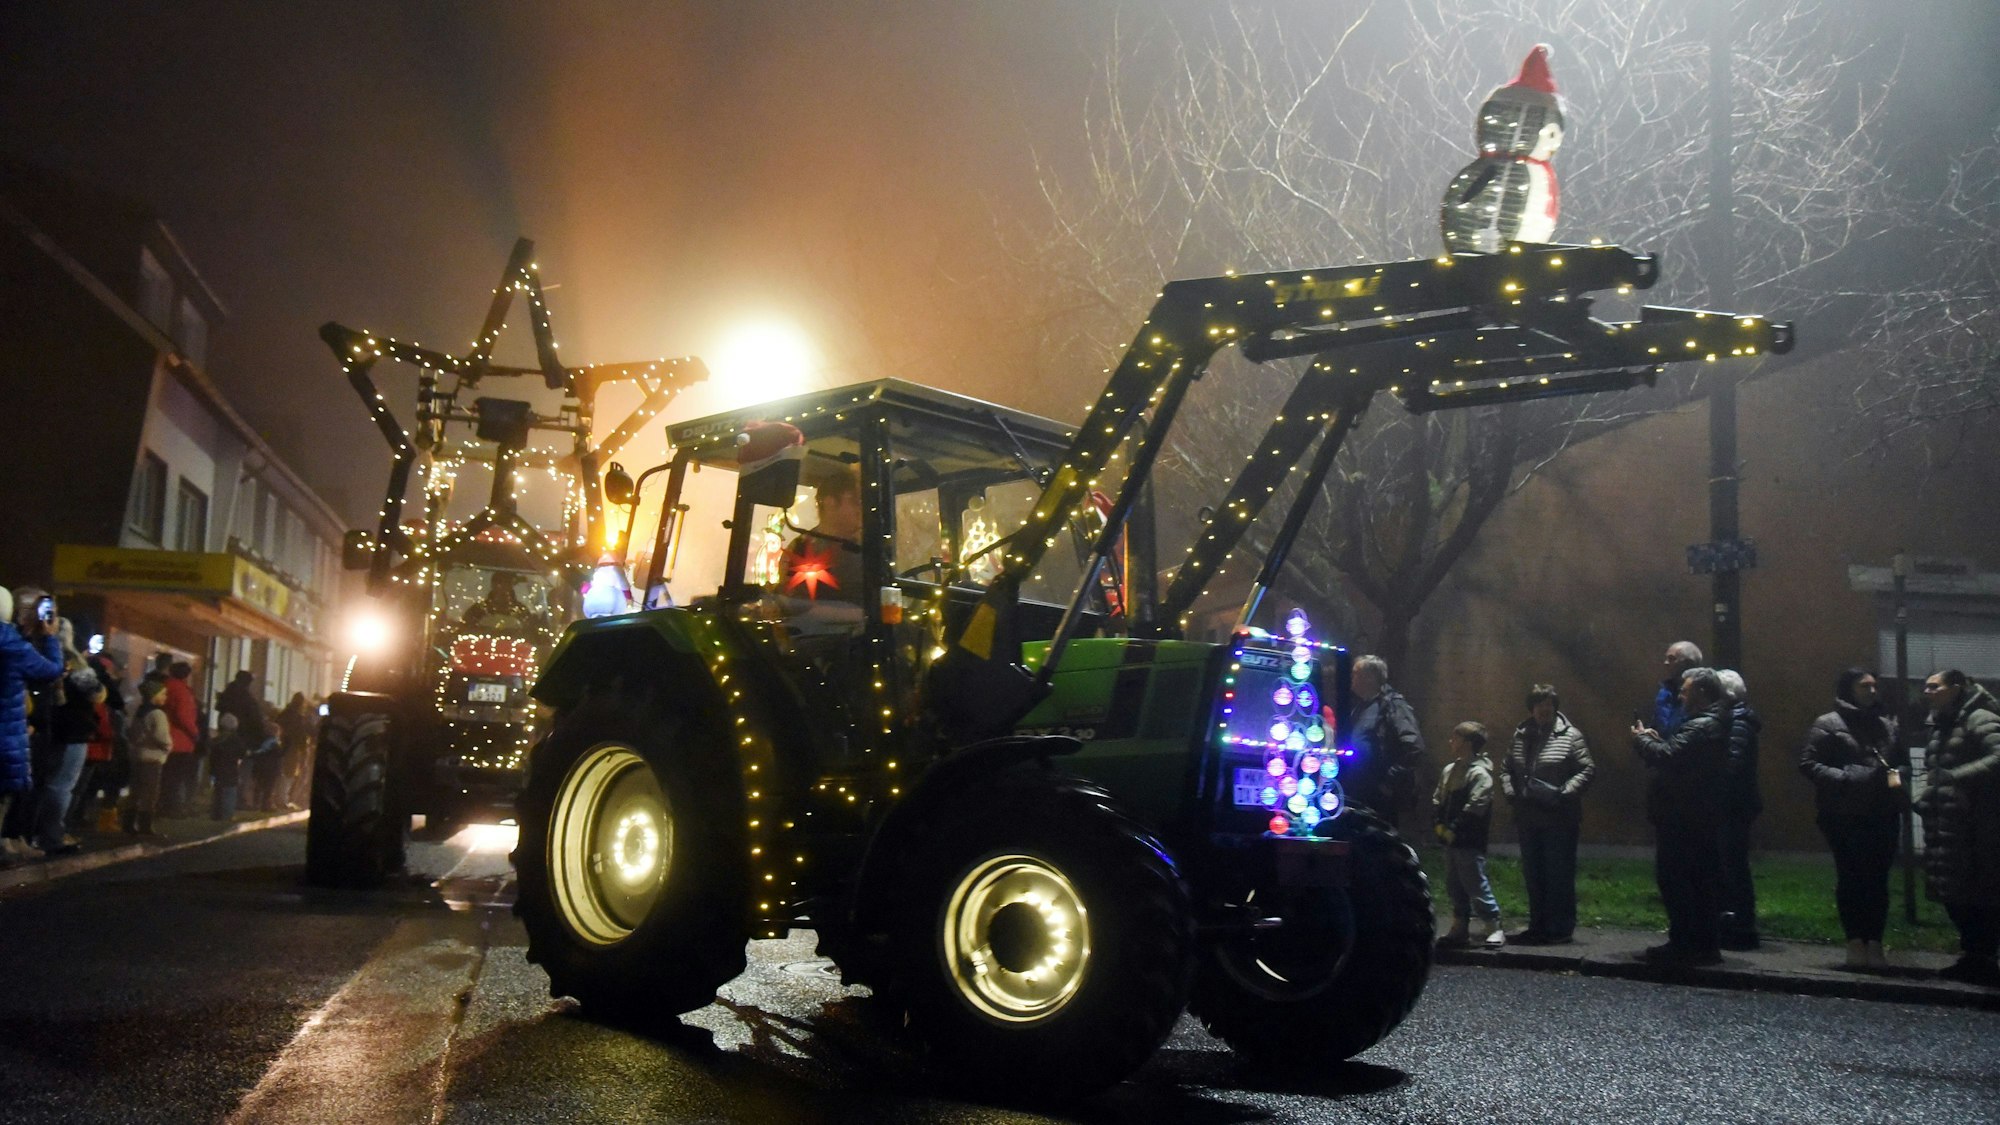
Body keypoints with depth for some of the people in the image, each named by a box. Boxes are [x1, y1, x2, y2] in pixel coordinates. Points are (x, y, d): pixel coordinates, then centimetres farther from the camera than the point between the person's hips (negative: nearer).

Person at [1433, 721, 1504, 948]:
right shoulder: (1449, 771, 14)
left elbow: (1474, 809, -18)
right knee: (1454, 885, 12)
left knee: (1476, 884, -7)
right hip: (1450, 840, 8)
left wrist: (1453, 829, -17)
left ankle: (1494, 928, 2)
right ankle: (1459, 928, 20)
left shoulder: (1480, 773, -12)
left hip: (1470, 842, -8)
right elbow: (1437, 801, 16)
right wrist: (1439, 825, 1)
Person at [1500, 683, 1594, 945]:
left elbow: (1587, 769, -8)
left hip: (1559, 819, -5)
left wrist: (1566, 793, -19)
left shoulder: (1569, 735, -4)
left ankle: (1561, 928, 5)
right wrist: (1510, 792, -1)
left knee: (1559, 875, -2)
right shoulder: (1521, 736, 11)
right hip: (1528, 818, 5)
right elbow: (1507, 770, 16)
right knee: (1533, 874, 12)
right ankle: (1538, 926, 22)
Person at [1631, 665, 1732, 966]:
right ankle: (1705, 944, 20)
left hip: (1682, 819, -11)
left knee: (1675, 880, -6)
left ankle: (1685, 945, -4)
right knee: (1701, 882, 14)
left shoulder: (1701, 727, -18)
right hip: (1699, 817, 11)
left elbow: (1668, 757, -26)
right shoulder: (1714, 724, 17)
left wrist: (1642, 740, -9)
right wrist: (1655, 740, 5)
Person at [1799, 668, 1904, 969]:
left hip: (1882, 814, 4)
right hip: (1843, 815, -4)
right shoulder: (1828, 724, -3)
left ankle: (1875, 942, 11)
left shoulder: (1886, 724, 13)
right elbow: (1808, 763, -7)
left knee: (1878, 879, 5)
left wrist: (1897, 775, 0)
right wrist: (1844, 779, -18)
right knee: (1850, 878, 1)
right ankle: (1855, 941, 8)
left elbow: (1901, 760, 21)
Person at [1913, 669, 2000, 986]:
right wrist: (1926, 799, 13)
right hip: (1948, 827, 9)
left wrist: (1958, 776, -29)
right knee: (1954, 893, 11)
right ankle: (1973, 957, 20)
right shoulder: (1943, 726, 18)